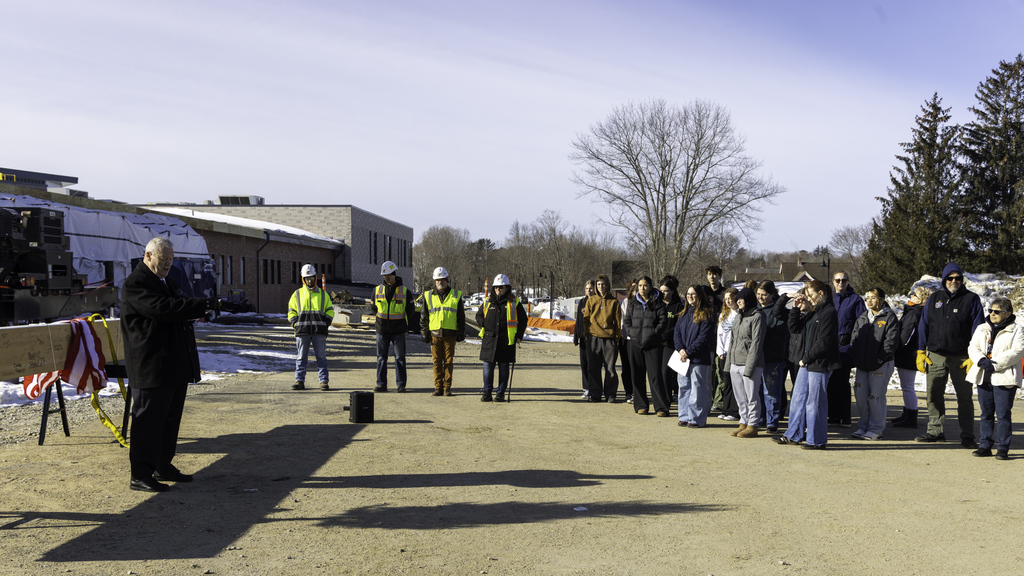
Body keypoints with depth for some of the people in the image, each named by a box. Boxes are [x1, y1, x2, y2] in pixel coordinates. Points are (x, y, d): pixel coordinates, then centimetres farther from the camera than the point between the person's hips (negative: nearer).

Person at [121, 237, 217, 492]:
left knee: (170, 418, 15)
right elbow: (161, 308, -25)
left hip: (175, 365, 10)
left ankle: (163, 467, 26)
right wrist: (202, 305, -23)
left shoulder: (167, 282, 20)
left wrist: (196, 312, 5)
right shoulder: (134, 284, -11)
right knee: (147, 420, -5)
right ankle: (139, 475, 2)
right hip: (151, 366, -10)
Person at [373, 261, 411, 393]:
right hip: (382, 329, 2)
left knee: (400, 357, 1)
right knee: (381, 357, 3)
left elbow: (410, 310, 10)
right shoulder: (377, 290, 4)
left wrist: (400, 321, 9)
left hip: (398, 331, -2)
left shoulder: (404, 291, -1)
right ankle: (381, 384, 9)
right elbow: (374, 307, 18)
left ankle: (400, 384, 7)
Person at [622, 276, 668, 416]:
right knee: (637, 375, 6)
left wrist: (653, 334, -12)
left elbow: (663, 321, -3)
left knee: (655, 375, -7)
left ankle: (661, 407, -3)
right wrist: (631, 333, -2)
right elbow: (626, 320, 14)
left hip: (653, 344, -4)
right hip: (635, 343, 4)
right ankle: (641, 405, 16)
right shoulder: (632, 303, 13)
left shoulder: (658, 303, 3)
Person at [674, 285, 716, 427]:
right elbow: (676, 331, 10)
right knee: (684, 387, 8)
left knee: (698, 388, -4)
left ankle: (697, 419, 3)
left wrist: (688, 351, -13)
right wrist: (680, 349, -7)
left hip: (699, 357, -6)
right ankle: (685, 417, 16)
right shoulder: (684, 313, 15)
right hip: (683, 357, 6)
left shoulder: (706, 314, -5)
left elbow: (704, 336, -12)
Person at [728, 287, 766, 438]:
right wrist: (729, 361, 14)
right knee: (740, 397, 12)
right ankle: (743, 423, 21)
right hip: (735, 363, 8)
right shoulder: (738, 316, 16)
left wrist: (749, 366, -17)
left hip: (750, 363, -8)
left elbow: (756, 343, -13)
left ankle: (752, 426, 6)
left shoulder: (757, 317, -8)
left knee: (752, 396, -1)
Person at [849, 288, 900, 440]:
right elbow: (855, 339, 17)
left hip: (880, 365, -6)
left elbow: (891, 341, -11)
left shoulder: (889, 317, -3)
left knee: (876, 396, -2)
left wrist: (880, 358, -16)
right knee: (861, 396, 7)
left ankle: (875, 430, 8)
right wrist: (854, 358, 6)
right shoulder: (862, 318, 16)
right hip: (862, 365, 6)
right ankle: (863, 427, 19)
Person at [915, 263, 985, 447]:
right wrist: (921, 352, 5)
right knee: (934, 395, 6)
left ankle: (967, 436, 7)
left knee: (965, 396, 1)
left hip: (961, 358, -3)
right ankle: (935, 431, 16)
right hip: (935, 356, 3)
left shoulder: (971, 299, 1)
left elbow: (977, 329, -2)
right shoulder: (934, 298, 10)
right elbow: (923, 325, 12)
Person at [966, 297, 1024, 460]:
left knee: (1003, 414, -3)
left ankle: (1002, 448, 4)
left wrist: (995, 364, -18)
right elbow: (973, 347, 8)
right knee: (986, 413, 11)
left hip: (1004, 378, -5)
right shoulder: (982, 329, 15)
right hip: (983, 377, 5)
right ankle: (985, 445, 17)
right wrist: (981, 360, -13)